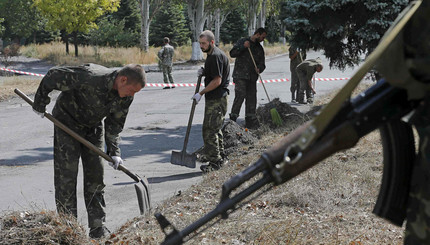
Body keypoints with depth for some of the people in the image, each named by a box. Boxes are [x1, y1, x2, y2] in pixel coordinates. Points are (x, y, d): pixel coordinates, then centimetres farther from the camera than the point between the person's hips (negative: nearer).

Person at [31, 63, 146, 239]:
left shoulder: (125, 96, -15)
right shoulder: (90, 78, -36)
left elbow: (114, 124, -2)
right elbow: (53, 76, -26)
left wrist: (114, 152, -12)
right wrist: (40, 104, -12)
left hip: (93, 126, 6)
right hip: (67, 121, -6)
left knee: (96, 175, 3)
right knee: (67, 174, -8)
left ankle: (98, 227, 10)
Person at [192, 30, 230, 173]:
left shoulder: (216, 56, -17)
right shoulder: (211, 55, 16)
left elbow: (217, 81, -21)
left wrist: (201, 93, -17)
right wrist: (203, 72, 7)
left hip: (217, 99, -11)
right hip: (214, 98, 11)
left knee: (210, 130, -9)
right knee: (214, 129, 17)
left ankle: (215, 161, -4)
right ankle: (221, 158, 26)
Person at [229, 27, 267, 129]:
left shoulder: (260, 48, 17)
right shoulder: (242, 41, 2)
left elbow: (262, 63, 17)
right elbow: (232, 53, -6)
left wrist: (259, 69, -6)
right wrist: (243, 47, -19)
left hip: (252, 77, 5)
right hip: (240, 75, -5)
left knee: (252, 98, 4)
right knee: (240, 95, -16)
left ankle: (250, 121, 11)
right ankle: (233, 118, -10)